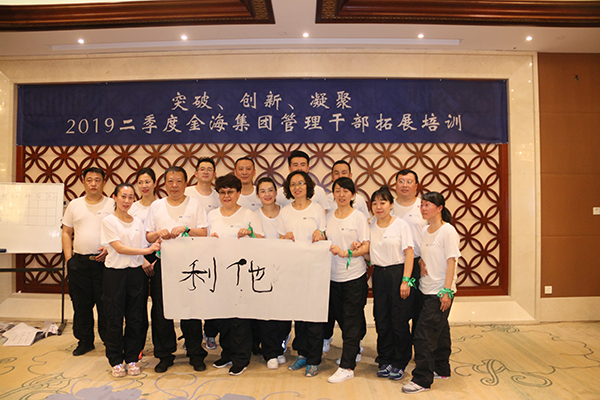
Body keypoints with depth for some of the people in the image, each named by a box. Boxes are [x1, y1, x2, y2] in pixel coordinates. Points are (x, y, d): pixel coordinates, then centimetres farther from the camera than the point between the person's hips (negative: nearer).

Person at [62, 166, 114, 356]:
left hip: (104, 261, -3)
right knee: (81, 304, 11)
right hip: (79, 262, 3)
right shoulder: (74, 205, 9)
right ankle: (85, 341, 26)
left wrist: (109, 249, -14)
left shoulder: (112, 204, 1)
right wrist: (68, 257, 3)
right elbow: (67, 233, 11)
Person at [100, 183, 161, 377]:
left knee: (135, 318, 7)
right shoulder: (108, 221, -3)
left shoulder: (138, 222, 10)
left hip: (136, 273, 4)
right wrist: (148, 250, -19)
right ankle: (116, 361, 20)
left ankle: (132, 358, 21)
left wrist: (146, 263, -4)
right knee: (115, 318, 5)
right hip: (115, 273, -3)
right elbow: (119, 248, -14)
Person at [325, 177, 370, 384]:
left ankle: (347, 366, 9)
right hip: (333, 276, 5)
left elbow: (366, 247, -12)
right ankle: (354, 348, 42)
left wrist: (346, 253, -25)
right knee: (340, 318, 16)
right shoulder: (329, 217, 7)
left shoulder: (359, 217, -7)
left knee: (351, 321, 1)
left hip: (355, 276, -5)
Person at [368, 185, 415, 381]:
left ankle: (399, 363, 19)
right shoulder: (370, 226, 7)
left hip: (398, 273, -4)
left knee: (399, 321, 3)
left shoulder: (401, 225, -7)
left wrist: (405, 280, -14)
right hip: (379, 275, 4)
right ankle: (385, 361, 25)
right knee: (381, 320, 9)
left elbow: (409, 253, -9)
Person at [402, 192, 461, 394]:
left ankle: (422, 379, 3)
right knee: (439, 331, 19)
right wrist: (421, 262, 2)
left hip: (440, 292, -7)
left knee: (424, 334, -7)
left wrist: (447, 290, -17)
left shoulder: (448, 231, -12)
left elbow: (451, 261, -14)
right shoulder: (425, 230, 10)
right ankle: (441, 369, 34)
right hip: (425, 289, 7)